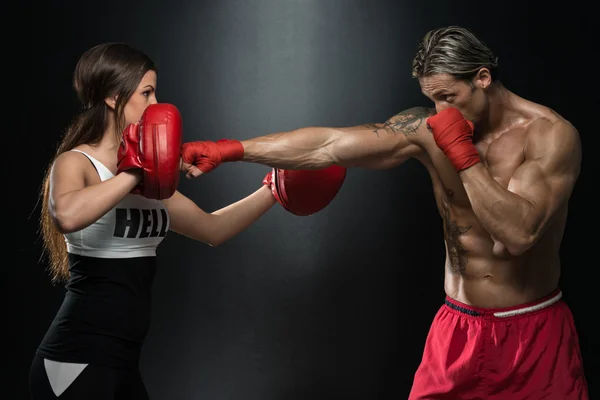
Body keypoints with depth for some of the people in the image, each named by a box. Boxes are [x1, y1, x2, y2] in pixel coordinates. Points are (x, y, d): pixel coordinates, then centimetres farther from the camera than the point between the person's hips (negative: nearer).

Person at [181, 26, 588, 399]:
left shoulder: (552, 134, -14)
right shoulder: (427, 129, -5)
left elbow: (519, 233, -25)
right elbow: (326, 145, -9)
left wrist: (463, 154, -25)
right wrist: (229, 150, -13)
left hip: (534, 335, -3)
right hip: (459, 328, 3)